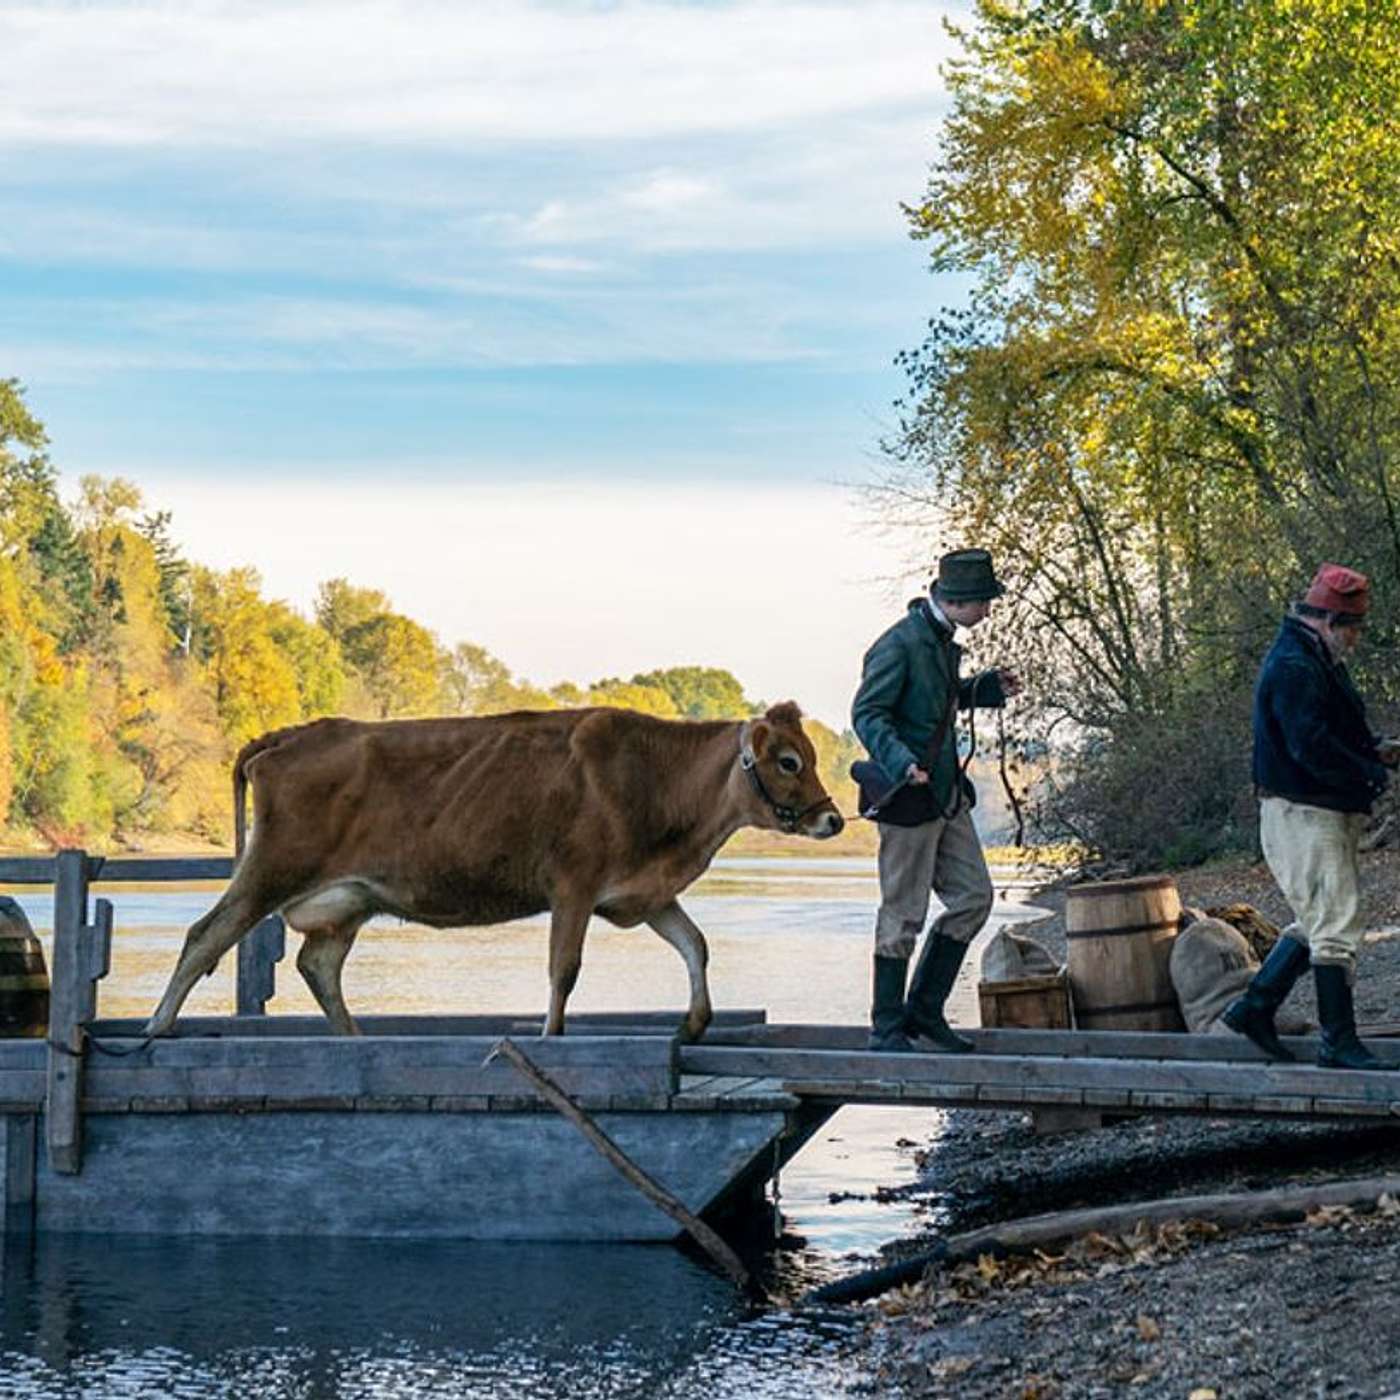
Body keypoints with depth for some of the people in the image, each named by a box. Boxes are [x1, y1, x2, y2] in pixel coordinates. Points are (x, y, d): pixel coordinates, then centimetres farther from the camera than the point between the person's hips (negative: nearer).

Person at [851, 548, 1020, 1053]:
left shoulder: (942, 639, 12)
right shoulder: (900, 644, -16)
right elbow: (867, 712, -19)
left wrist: (989, 688, 13)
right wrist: (901, 763, -32)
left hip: (947, 795, 9)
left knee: (973, 897, 10)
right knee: (904, 913, -3)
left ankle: (924, 1009, 18)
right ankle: (886, 1028, 7)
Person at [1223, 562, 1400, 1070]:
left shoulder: (1318, 662, 17)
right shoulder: (1294, 667, -18)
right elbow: (1313, 748, -26)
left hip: (1327, 815, 11)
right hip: (1303, 815, -11)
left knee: (1317, 920, 16)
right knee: (1335, 924, -8)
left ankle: (1254, 1006, 20)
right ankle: (1339, 1042, -2)